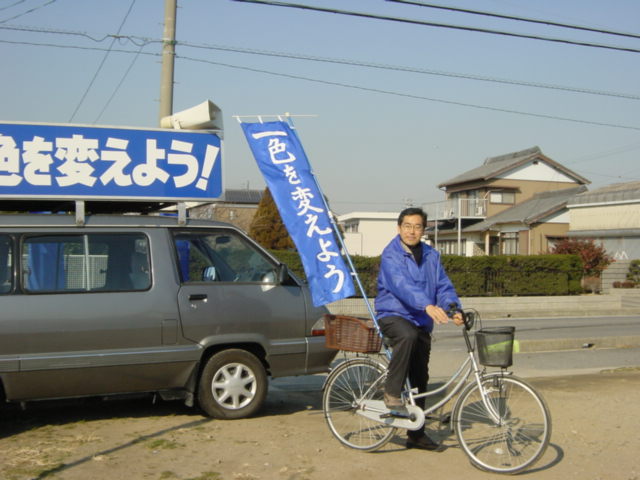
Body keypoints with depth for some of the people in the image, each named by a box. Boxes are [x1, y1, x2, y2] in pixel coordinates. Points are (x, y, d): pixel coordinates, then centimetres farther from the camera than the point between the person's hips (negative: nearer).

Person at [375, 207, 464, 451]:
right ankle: (392, 393, -27)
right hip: (392, 315, -6)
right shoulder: (391, 254, -12)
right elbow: (402, 285, -28)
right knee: (408, 335, -40)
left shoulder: (431, 255, 8)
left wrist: (454, 307, -20)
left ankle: (416, 434, 20)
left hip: (422, 322, 6)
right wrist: (428, 305, -43)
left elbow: (443, 285, 1)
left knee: (420, 378, 8)